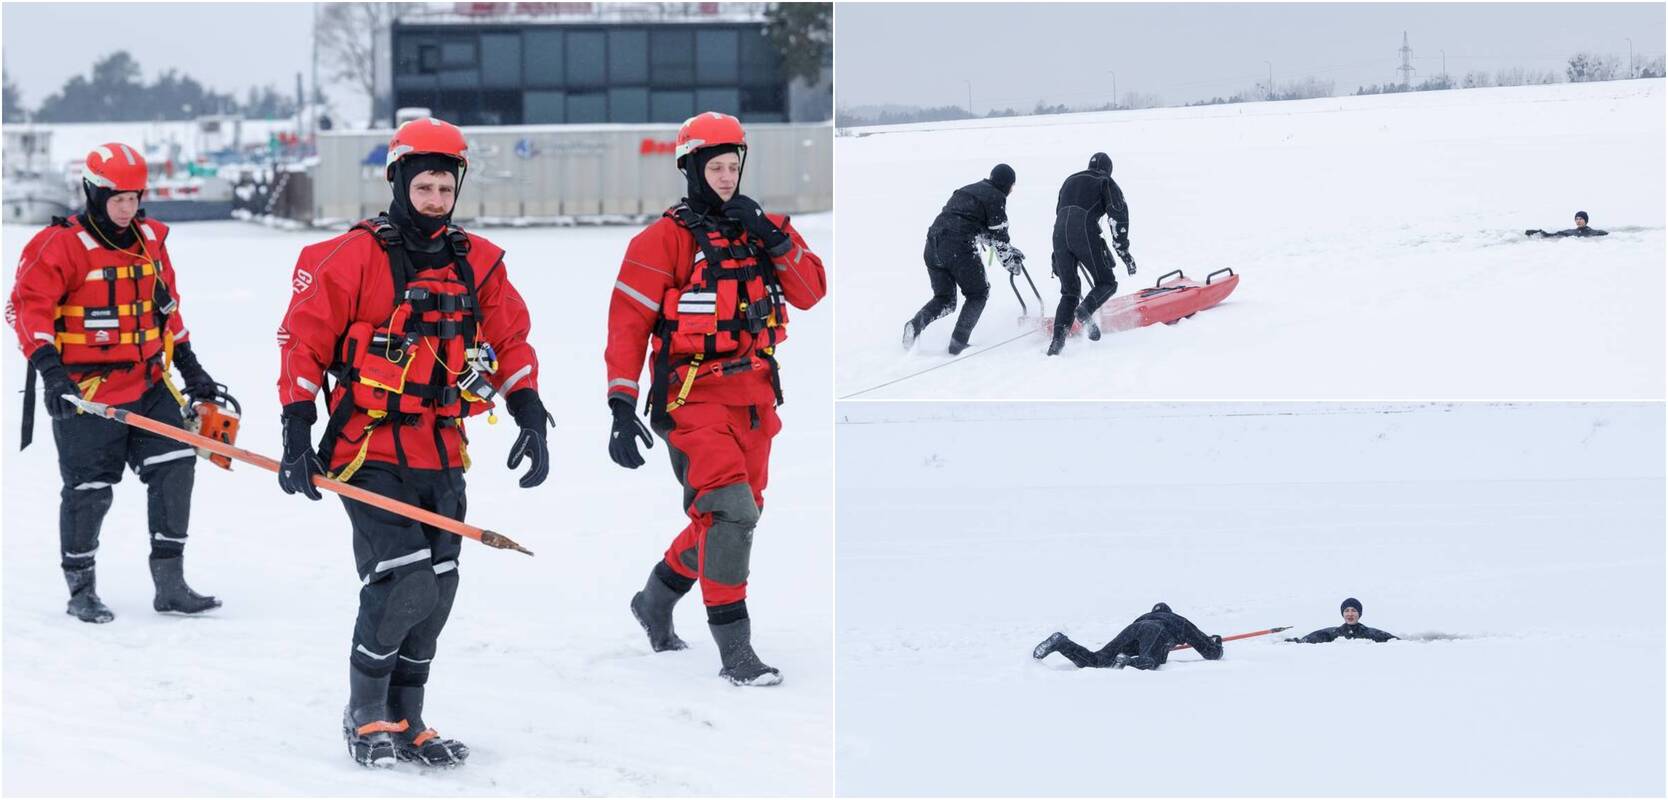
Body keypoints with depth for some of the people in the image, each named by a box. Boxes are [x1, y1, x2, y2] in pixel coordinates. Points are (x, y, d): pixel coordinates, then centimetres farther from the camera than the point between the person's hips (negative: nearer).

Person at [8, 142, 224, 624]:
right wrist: (48, 365, -25)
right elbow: (28, 307, -15)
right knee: (89, 490, 0)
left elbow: (166, 308, 21)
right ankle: (81, 590, 15)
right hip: (87, 392, -6)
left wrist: (190, 367, 21)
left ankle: (170, 583, 4)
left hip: (150, 384, 6)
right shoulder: (60, 246, -10)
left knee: (174, 468, -3)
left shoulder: (150, 240, 10)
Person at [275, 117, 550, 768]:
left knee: (436, 591, 7)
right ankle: (365, 715, 3)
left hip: (441, 458, 6)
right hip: (370, 456, -6)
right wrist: (297, 435, -11)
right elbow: (303, 338, -7)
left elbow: (511, 342, 15)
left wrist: (531, 419, 4)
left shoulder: (478, 263, 8)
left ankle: (405, 719, 21)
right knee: (403, 583, -16)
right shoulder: (354, 257, -8)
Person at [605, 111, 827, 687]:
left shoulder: (758, 229, 11)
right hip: (693, 398, -6)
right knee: (730, 511, -19)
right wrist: (622, 408, -14)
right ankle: (734, 651, -15)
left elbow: (810, 292, 2)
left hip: (754, 399, 6)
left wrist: (773, 238, -13)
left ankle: (657, 600, 38)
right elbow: (628, 322, -8)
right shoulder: (666, 238, -6)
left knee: (737, 517, 14)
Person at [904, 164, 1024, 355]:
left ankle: (917, 323, -13)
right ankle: (958, 342, 1)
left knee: (944, 298, 16)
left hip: (933, 245, 7)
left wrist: (1012, 251, 37)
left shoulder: (967, 191, 28)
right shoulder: (996, 197, 2)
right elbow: (998, 236, 2)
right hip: (960, 247, -7)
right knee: (978, 294, 13)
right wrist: (1011, 262, 17)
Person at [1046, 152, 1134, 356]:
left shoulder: (1070, 180, 30)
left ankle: (1058, 338, -8)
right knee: (1107, 283, 8)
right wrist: (1123, 250, -1)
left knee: (1069, 291, 11)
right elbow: (1118, 215, 0)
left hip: (1060, 233, 5)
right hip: (1086, 234, -5)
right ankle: (1086, 309, -24)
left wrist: (1057, 260, 35)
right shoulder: (1106, 183, 13)